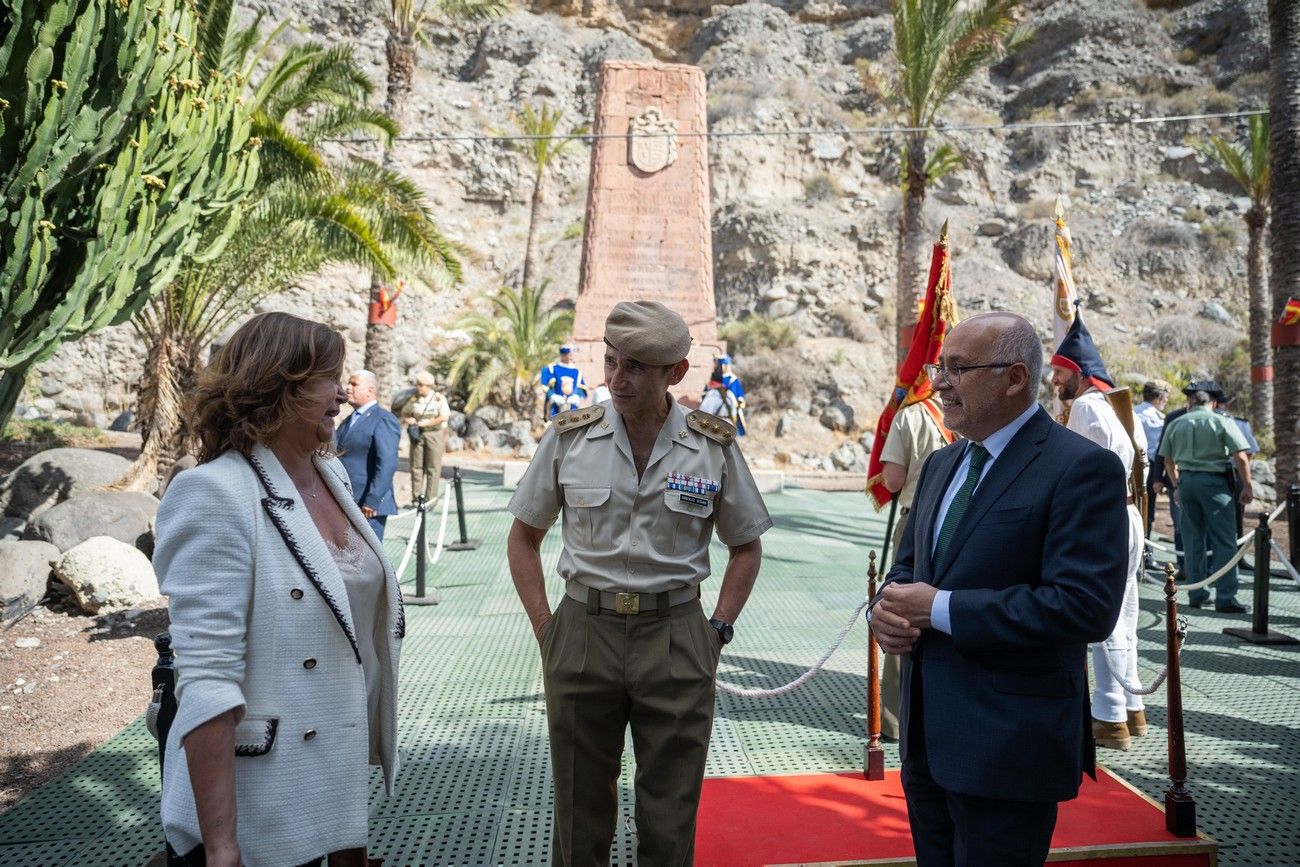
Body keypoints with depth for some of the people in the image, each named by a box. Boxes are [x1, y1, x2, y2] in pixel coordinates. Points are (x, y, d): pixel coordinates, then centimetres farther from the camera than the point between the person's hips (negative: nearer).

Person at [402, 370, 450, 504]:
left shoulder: (439, 398, -6)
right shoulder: (415, 398, 7)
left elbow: (444, 417, -15)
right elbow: (405, 412, 20)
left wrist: (425, 423, -16)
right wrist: (407, 419, -4)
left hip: (434, 434, -4)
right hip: (417, 434, 4)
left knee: (433, 467, -2)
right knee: (416, 466, 4)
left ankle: (431, 498, 3)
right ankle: (416, 497, 12)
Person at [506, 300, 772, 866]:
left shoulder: (715, 446, -3)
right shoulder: (569, 437, -2)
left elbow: (746, 547, 9)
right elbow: (523, 538, 7)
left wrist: (717, 630, 1)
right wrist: (545, 628, 1)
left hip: (676, 637, 0)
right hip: (583, 633, 1)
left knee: (670, 821, 10)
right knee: (580, 809, 14)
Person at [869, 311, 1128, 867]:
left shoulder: (1082, 468, -14)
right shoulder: (942, 465, 11)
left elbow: (1085, 605, -23)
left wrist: (940, 610, -21)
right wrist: (886, 607, -6)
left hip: (1008, 750, -7)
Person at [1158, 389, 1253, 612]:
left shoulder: (1175, 424, 10)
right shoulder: (1222, 422, -1)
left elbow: (1168, 460, 16)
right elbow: (1241, 457, -7)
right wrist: (1247, 487, 1)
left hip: (1186, 480, 4)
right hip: (1213, 480, -4)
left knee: (1193, 539, 12)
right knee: (1224, 541, 0)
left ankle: (1196, 595, 15)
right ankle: (1225, 598, -3)